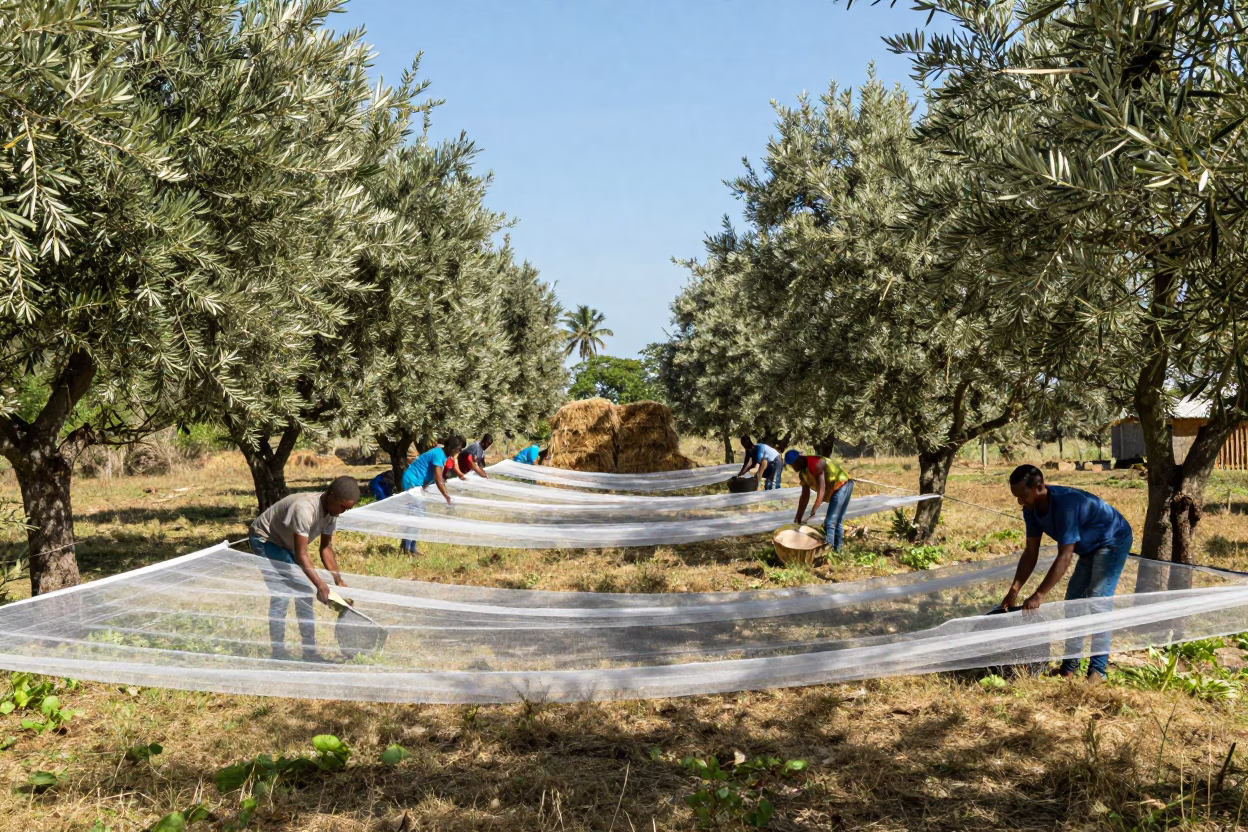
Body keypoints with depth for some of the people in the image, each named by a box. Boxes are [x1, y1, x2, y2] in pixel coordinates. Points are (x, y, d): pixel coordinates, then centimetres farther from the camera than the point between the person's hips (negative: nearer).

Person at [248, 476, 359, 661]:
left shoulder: (331, 511, -12)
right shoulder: (305, 509, -38)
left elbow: (326, 548, -3)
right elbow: (301, 555, -36)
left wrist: (339, 581, -11)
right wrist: (320, 585, -36)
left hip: (286, 543, 8)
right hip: (265, 539, -8)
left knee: (304, 593, 4)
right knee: (281, 595, -16)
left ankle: (310, 652, 10)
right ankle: (278, 653, -7)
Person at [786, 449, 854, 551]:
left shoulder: (815, 464, -24)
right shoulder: (803, 473, 6)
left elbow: (821, 490, -30)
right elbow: (805, 496, 9)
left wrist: (813, 511, -35)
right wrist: (798, 517, 8)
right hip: (835, 490, 10)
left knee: (829, 523, -13)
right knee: (837, 522, 17)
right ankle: (837, 549, 26)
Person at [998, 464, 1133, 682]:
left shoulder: (1065, 503, -38)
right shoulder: (1032, 509, -13)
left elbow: (1064, 558, -38)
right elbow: (1031, 553, -7)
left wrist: (1038, 596, -39)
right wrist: (1014, 590, -14)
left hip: (1113, 541, -9)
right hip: (1090, 546, 9)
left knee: (1098, 604, -16)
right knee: (1073, 602, 6)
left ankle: (1098, 669, -12)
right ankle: (1070, 665, 12)